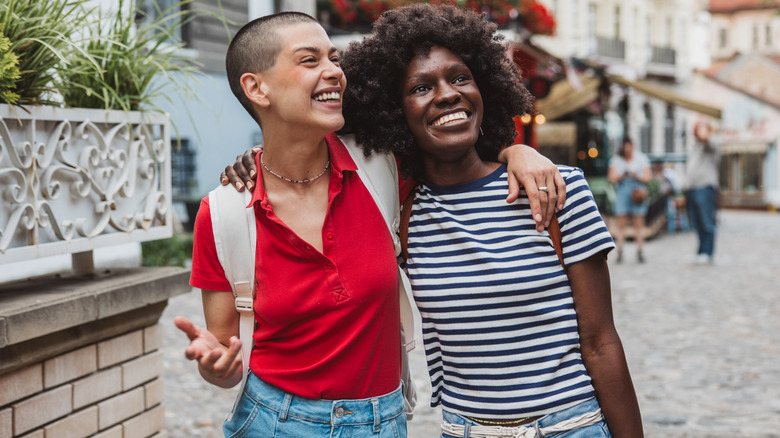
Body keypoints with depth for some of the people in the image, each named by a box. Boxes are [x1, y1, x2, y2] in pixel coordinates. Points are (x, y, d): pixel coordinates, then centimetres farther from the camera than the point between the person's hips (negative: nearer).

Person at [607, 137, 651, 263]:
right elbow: (612, 178, 3)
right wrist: (622, 176, -17)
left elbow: (648, 177, 4)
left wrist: (637, 177, -15)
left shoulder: (641, 158, 8)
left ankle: (639, 252, -1)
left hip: (638, 191, 0)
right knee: (621, 223, -5)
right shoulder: (616, 160, 9)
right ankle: (620, 252, -2)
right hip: (622, 191, 0)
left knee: (638, 223, -4)